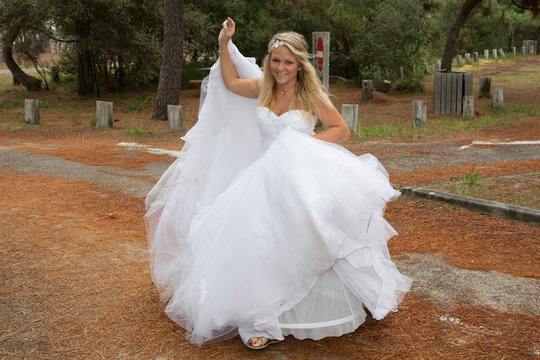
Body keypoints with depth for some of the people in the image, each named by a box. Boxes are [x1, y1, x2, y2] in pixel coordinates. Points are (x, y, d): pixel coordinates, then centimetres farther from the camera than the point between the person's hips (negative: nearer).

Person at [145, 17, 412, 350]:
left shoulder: (311, 95, -2)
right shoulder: (262, 88, 8)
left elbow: (341, 129, 2)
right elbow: (231, 83, 24)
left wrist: (307, 141, -11)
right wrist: (224, 45, 13)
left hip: (299, 177, -3)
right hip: (264, 177, 3)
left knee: (302, 245, -19)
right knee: (260, 246, -14)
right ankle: (262, 322, -11)